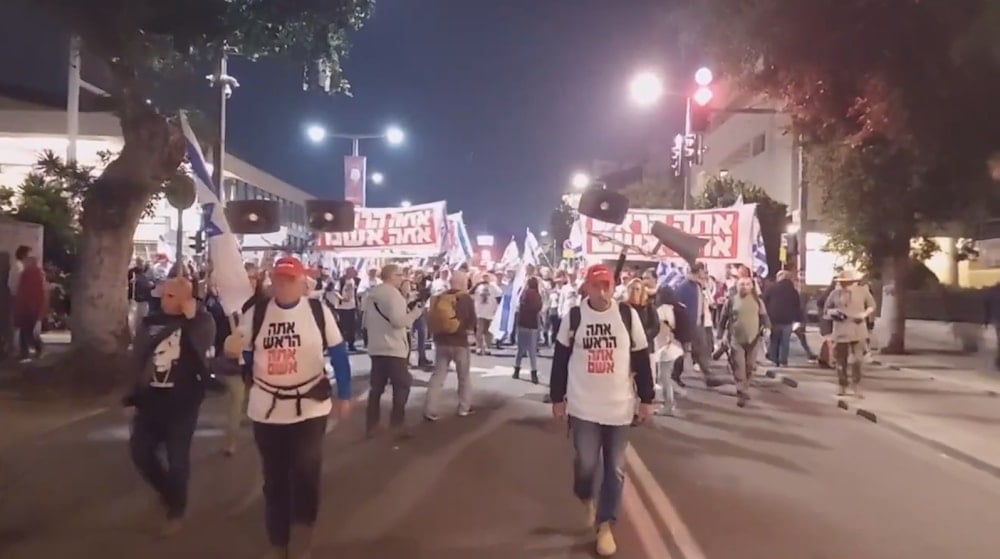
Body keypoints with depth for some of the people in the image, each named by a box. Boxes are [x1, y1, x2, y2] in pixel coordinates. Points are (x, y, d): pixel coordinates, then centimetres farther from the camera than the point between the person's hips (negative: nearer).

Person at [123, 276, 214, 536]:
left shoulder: (200, 322, -6)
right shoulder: (149, 323, 7)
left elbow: (201, 347, -27)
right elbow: (136, 362, 12)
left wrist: (192, 315, -32)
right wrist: (131, 398, 10)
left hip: (182, 402, -4)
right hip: (151, 400, 5)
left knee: (177, 457, 2)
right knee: (140, 450, 5)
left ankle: (175, 510, 23)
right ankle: (167, 490, 34)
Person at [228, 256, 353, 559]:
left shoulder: (318, 310, -5)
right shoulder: (255, 313, 0)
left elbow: (339, 354, 1)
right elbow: (243, 357, 9)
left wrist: (344, 395, 2)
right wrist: (232, 351, -12)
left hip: (310, 407, -2)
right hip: (267, 410, 2)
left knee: (306, 474, -11)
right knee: (275, 480, 12)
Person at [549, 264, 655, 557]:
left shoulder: (628, 315, -3)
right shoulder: (573, 316, -3)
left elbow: (641, 359, 3)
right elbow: (560, 359, 4)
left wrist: (646, 399, 3)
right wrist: (557, 398, 5)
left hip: (619, 406, 1)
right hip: (583, 406, -1)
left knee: (615, 469, 6)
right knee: (586, 463, -1)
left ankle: (605, 525, 21)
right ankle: (587, 500, 31)